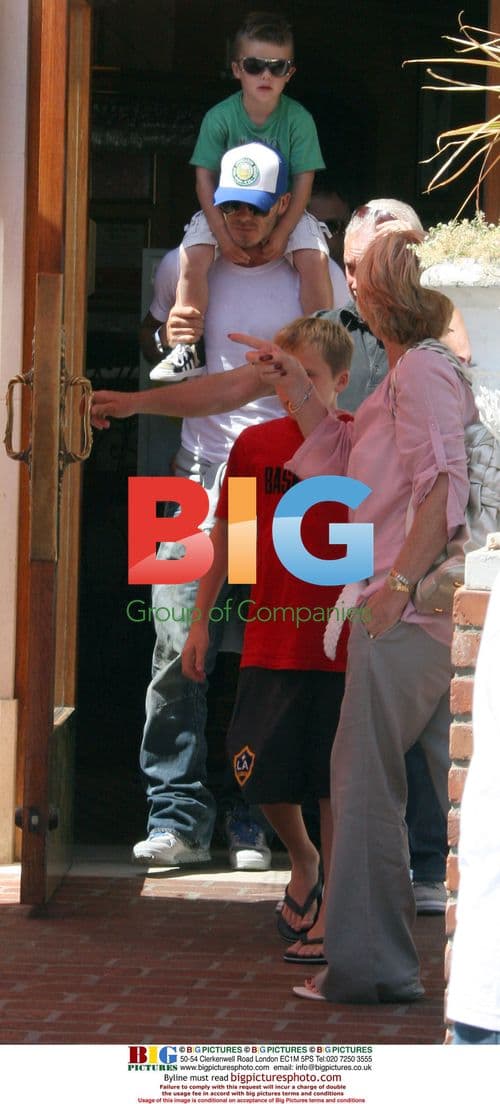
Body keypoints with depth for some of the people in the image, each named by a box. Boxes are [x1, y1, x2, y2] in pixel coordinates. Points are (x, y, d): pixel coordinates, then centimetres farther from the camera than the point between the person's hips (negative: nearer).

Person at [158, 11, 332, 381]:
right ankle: (187, 350, -14)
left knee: (315, 257, -24)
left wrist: (282, 233, -19)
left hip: (285, 211, 0)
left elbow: (303, 183, -10)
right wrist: (222, 235, -19)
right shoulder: (219, 117, -12)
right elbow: (205, 177, -10)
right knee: (193, 256, -24)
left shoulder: (299, 119, -12)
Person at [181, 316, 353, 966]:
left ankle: (332, 910, 13)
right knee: (259, 772, 4)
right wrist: (201, 620, 10)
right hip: (270, 639, 3)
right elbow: (224, 534, 10)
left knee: (335, 780, 2)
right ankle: (303, 860, 32)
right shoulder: (255, 445, 3)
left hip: (344, 642, -3)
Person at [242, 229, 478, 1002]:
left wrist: (399, 581, -21)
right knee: (460, 785, 10)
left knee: (367, 784, -3)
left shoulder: (422, 368, -11)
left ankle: (367, 964, 1)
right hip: (439, 611, 10)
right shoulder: (425, 369, 20)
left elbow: (444, 484, -21)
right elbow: (342, 463, 26)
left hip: (408, 610, -10)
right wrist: (295, 387, 21)